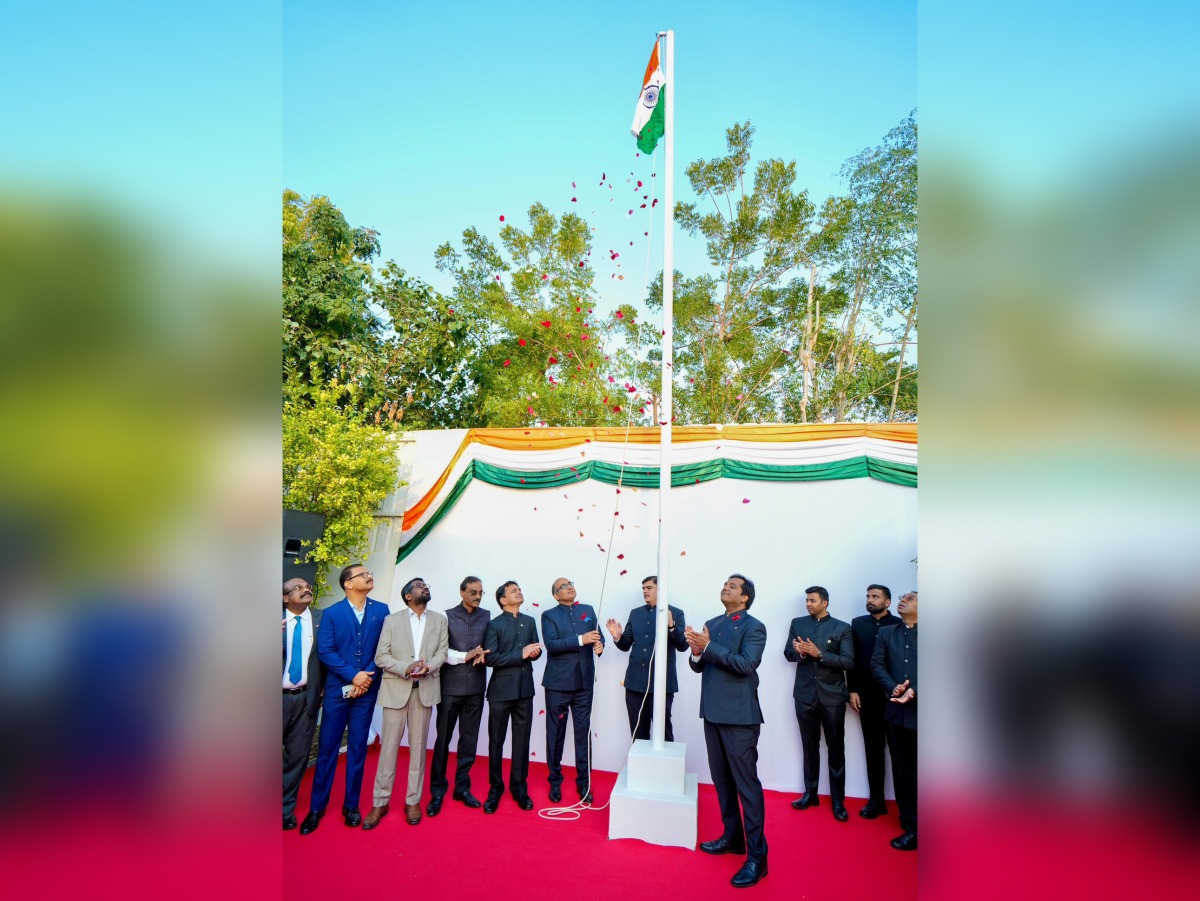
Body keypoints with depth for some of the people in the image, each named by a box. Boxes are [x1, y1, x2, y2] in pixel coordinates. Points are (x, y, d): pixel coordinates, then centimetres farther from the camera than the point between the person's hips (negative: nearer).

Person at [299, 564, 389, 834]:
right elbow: (325, 651, -8)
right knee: (327, 747, 6)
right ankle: (317, 806, 20)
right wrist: (353, 675, -16)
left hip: (366, 689, 1)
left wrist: (368, 677, -11)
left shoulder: (381, 610, 2)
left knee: (357, 747, 9)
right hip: (337, 689, -1)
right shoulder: (331, 613, -1)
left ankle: (351, 805, 22)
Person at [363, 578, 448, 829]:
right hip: (396, 688, -1)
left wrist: (428, 666, -15)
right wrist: (405, 668, -16)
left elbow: (442, 651, 4)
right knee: (389, 744, 1)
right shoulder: (391, 620, 4)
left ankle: (413, 800, 17)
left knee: (418, 745, 7)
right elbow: (381, 657, -2)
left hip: (425, 689, 2)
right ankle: (380, 802, 13)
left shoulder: (439, 620, 9)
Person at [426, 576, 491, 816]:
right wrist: (466, 656, -16)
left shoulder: (486, 616, 5)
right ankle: (437, 791, 18)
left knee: (469, 740, 10)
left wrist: (482, 655, -14)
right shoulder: (448, 616, -1)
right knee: (443, 739, 5)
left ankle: (462, 787, 24)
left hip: (476, 687, 3)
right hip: (451, 686, -2)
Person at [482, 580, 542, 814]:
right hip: (501, 690, -4)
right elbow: (490, 658, -15)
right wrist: (521, 655, -18)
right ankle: (495, 788, 22)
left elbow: (536, 651, 10)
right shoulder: (494, 624, -6)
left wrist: (534, 652, -14)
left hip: (524, 689, 4)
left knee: (522, 740, 10)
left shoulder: (530, 621, 10)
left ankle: (519, 787, 23)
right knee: (496, 741, 7)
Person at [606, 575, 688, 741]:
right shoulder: (635, 613, 9)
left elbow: (683, 645, -13)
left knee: (663, 732, 7)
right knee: (638, 733, 16)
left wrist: (671, 625, -29)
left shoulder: (675, 613, -4)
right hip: (635, 682, 5)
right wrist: (618, 637, -13)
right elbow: (626, 645, 9)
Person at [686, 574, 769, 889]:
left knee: (746, 783, -2)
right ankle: (732, 837, 32)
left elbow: (746, 664, -22)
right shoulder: (711, 624, 10)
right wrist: (696, 652, -15)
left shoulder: (754, 627, -9)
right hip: (713, 712, 7)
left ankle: (757, 856, 8)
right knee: (721, 779, 17)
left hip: (739, 715, -7)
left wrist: (708, 646, -24)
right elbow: (699, 666, 8)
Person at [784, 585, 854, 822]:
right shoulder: (798, 623, 6)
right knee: (809, 747, 14)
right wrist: (800, 652, -16)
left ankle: (838, 800, 17)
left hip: (832, 696, -2)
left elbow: (848, 662, -11)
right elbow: (788, 653, 5)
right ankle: (810, 793, 26)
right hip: (805, 695, 3)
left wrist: (819, 653, -21)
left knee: (836, 749, 6)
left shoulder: (842, 628, -4)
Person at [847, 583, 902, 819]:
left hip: (893, 694, -2)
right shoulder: (857, 623, 7)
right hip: (867, 694, 2)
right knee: (873, 748, 9)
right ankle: (876, 800, 16)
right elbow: (852, 659, 5)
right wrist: (852, 690, 0)